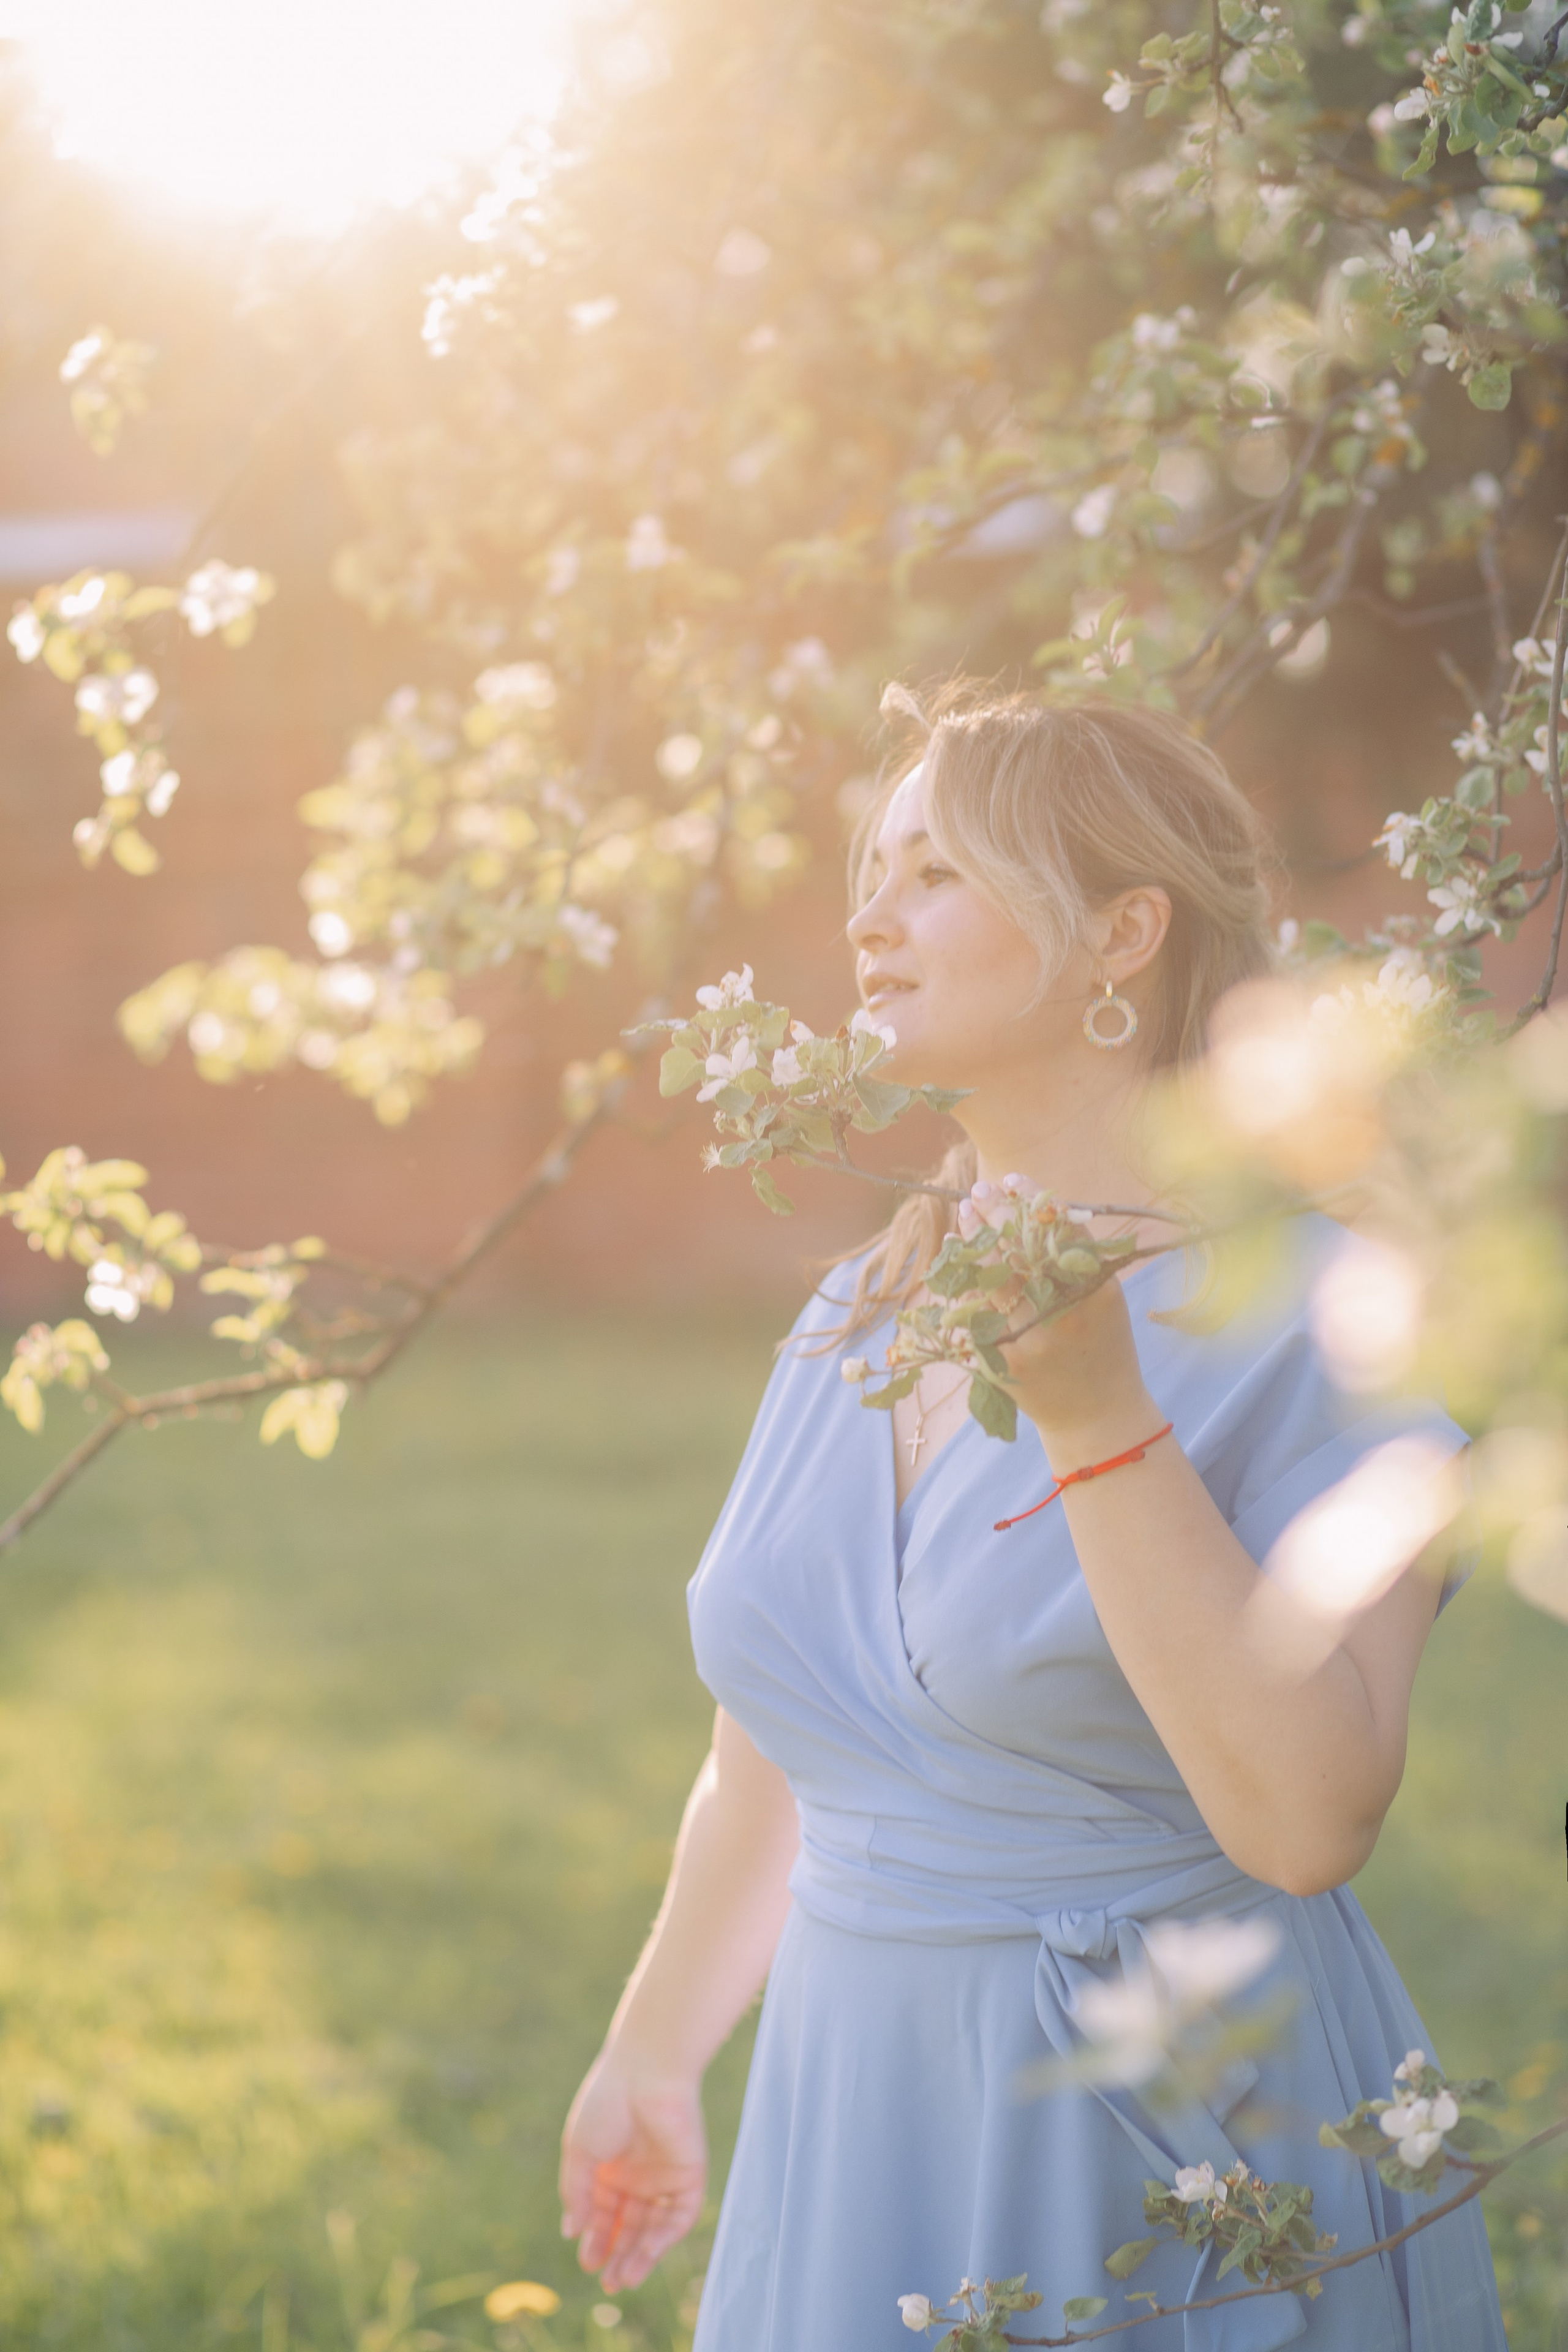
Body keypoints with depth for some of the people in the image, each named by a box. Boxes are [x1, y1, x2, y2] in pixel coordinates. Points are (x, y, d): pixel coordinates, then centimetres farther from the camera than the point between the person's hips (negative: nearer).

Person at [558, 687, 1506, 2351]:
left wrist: (1097, 1421, -28)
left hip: (1189, 2165, -6)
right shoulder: (855, 1319, 6)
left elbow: (1306, 1818, -25)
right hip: (860, 2145, 6)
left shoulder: (1315, 1312, -13)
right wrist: (652, 2054, 27)